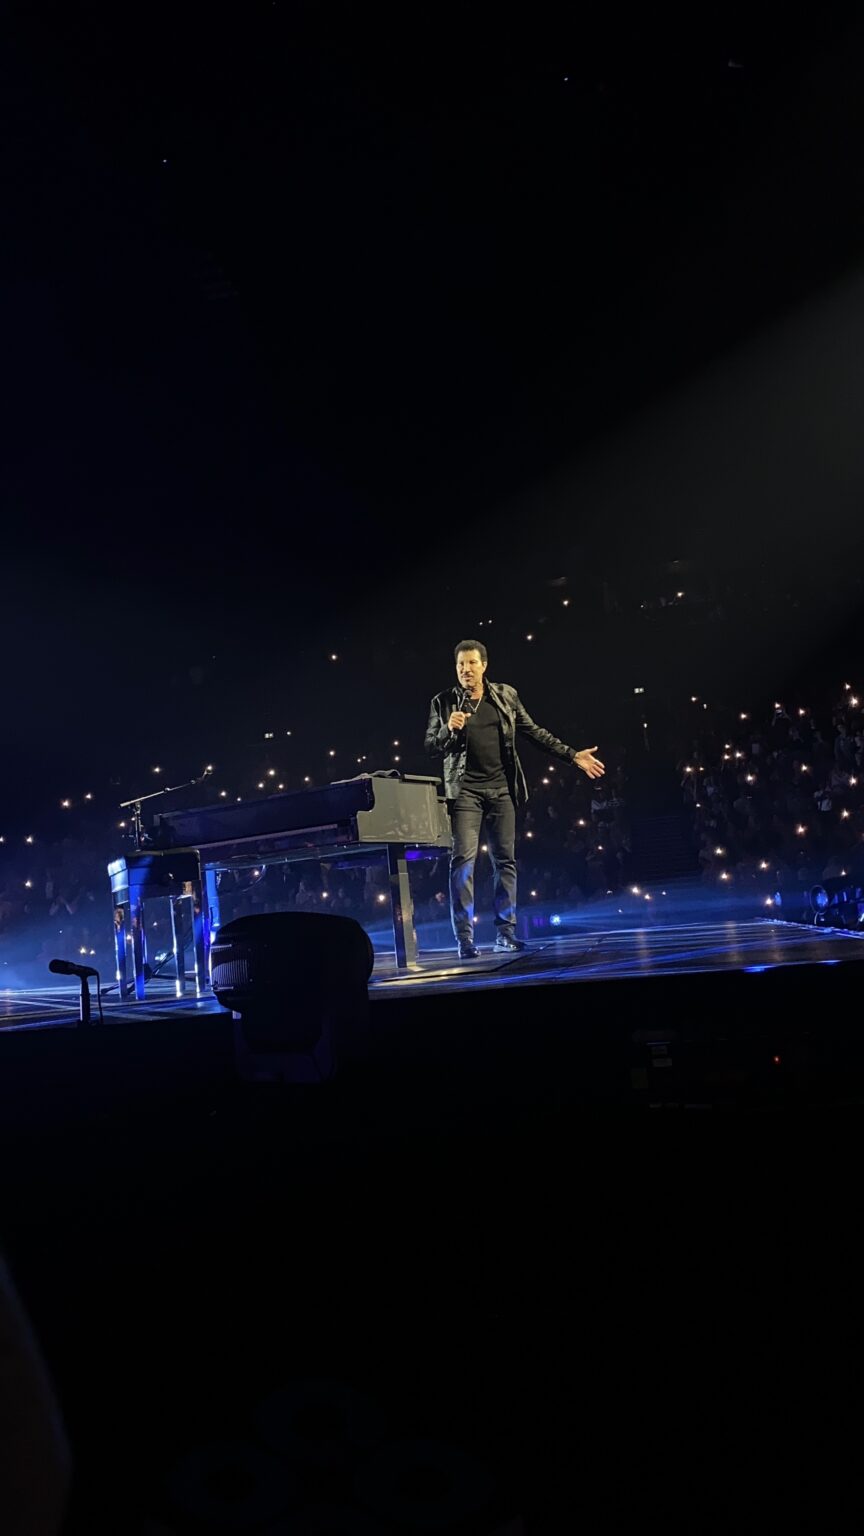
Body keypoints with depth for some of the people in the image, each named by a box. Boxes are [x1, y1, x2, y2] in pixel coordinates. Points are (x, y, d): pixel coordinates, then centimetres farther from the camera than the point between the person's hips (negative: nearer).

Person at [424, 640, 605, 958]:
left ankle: (505, 931, 14)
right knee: (463, 860, -9)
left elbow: (534, 732, 9)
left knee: (505, 860, 5)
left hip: (501, 789, 3)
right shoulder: (443, 702, 1)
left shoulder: (505, 695, 7)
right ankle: (464, 938, -6)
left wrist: (573, 756, 4)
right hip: (465, 790, -2)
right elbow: (430, 747, 1)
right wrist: (449, 731, -20)